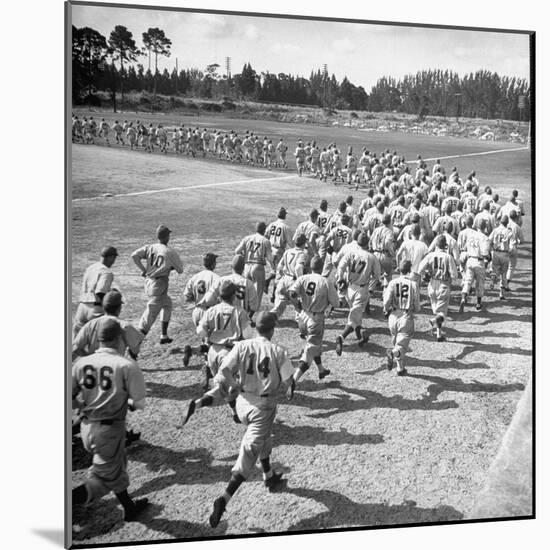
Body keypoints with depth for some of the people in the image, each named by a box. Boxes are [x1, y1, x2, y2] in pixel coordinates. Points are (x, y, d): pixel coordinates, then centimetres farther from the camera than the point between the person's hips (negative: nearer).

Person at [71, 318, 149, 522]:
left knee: (117, 468, 25)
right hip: (110, 430, -6)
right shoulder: (127, 366, -17)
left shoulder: (81, 363, -5)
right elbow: (140, 404, -12)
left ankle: (129, 507, 40)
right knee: (106, 478, 10)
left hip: (86, 428, 6)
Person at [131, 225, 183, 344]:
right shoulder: (171, 252, -9)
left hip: (148, 282, 7)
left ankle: (164, 336, 29)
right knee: (151, 313, -4)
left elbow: (134, 255, -10)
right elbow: (180, 270, -1)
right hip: (159, 285, -7)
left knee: (167, 303, 27)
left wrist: (143, 270, -1)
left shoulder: (150, 247, 1)